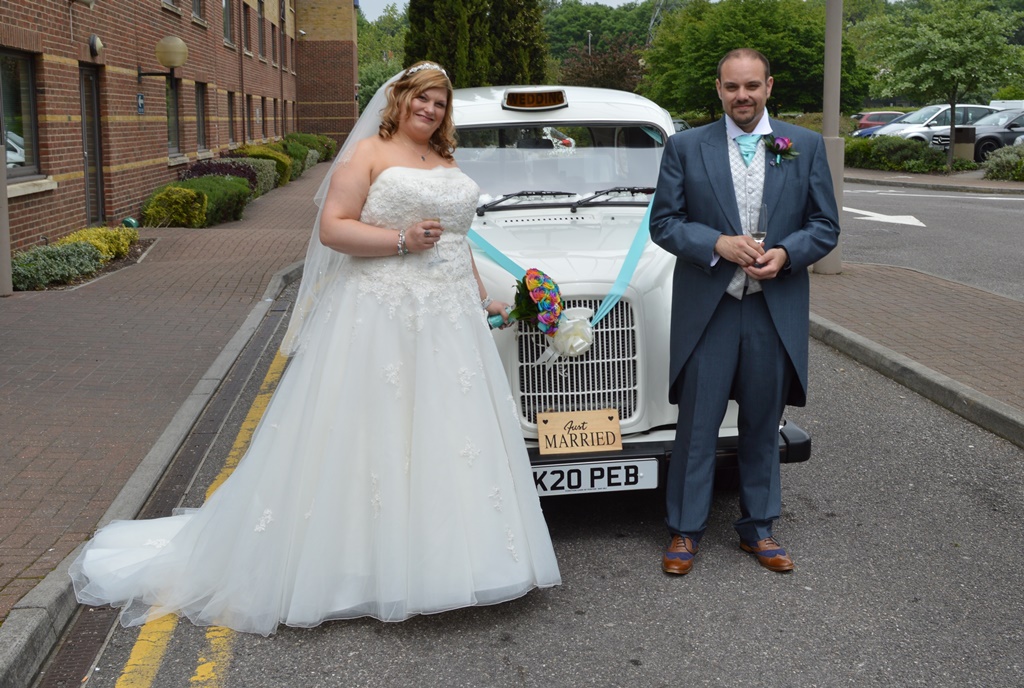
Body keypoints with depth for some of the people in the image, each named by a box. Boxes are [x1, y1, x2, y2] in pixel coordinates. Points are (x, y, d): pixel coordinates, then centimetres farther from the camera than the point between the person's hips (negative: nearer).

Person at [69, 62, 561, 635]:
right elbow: (333, 228, -9)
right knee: (367, 439, -4)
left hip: (447, 321, 7)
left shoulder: (448, 164, 20)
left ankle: (437, 563, 14)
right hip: (380, 315, -6)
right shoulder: (368, 152, 0)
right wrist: (401, 240, -17)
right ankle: (357, 569, 6)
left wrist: (481, 298, 25)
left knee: (440, 438, 5)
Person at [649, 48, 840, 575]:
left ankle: (758, 528, 27)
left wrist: (786, 253, -14)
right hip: (707, 309, -1)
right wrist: (717, 244, -17)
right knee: (697, 424, 3)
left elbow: (825, 226, 5)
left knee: (762, 426, 13)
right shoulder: (685, 147, 1)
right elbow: (664, 222, -1)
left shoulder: (806, 146, 5)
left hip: (776, 309, 2)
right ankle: (685, 531, 16)